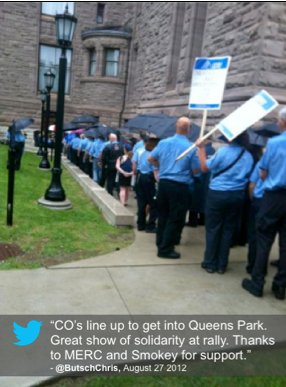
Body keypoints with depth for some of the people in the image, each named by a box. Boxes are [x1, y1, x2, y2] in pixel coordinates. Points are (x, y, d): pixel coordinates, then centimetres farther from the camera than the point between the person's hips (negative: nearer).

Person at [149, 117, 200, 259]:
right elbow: (196, 170, -5)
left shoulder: (163, 142, 2)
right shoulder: (191, 148, -10)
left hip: (163, 183, 5)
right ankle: (166, 249, 8)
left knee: (163, 216, 17)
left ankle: (161, 244, 27)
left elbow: (150, 159, 10)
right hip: (179, 186, -5)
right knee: (175, 218, 4)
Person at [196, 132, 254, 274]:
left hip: (217, 194, -4)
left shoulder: (224, 150, -11)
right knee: (228, 229, 11)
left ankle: (210, 263, 14)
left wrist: (201, 148, 1)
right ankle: (221, 265, 17)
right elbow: (248, 177, 12)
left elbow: (205, 168, -5)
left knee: (212, 229, 7)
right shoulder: (249, 156, 3)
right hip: (237, 195, 4)